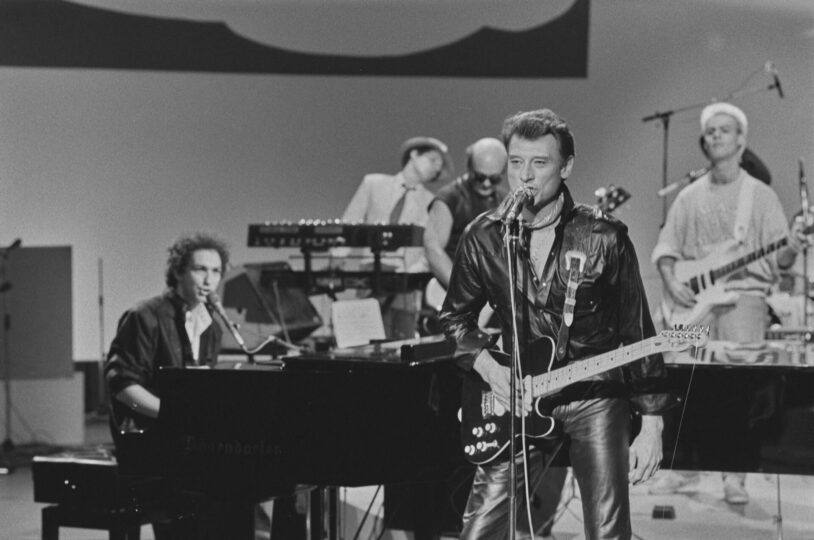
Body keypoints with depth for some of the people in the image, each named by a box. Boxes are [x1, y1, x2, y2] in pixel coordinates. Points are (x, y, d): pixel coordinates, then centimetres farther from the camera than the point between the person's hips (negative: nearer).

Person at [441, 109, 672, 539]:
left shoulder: (604, 238, -6)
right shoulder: (482, 239, 1)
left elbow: (638, 333, -2)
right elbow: (454, 318, 15)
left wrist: (651, 423, -5)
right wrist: (486, 364, -4)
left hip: (595, 396, -2)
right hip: (518, 402, 2)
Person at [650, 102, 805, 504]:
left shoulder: (760, 196, 7)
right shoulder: (689, 197, 15)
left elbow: (776, 258, 3)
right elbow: (666, 248, 15)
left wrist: (789, 250, -19)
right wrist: (672, 282, -2)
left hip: (744, 295, -3)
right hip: (694, 300, 3)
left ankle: (735, 476, -10)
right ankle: (678, 466, 3)